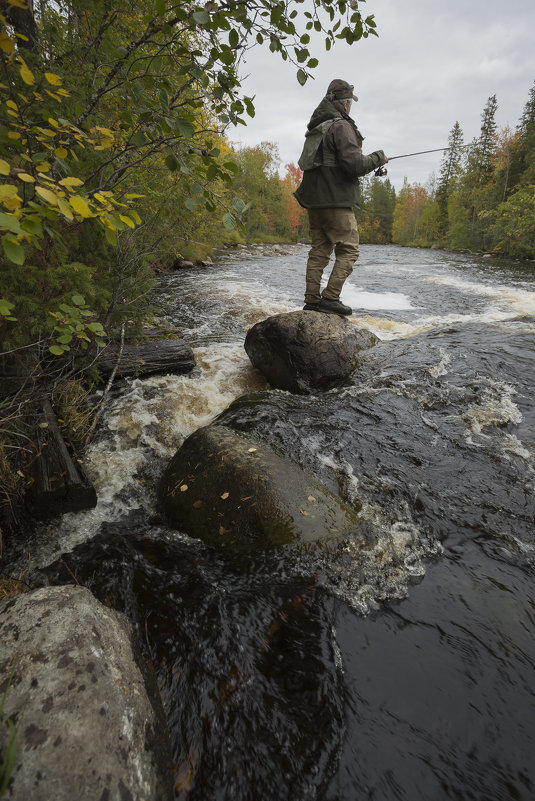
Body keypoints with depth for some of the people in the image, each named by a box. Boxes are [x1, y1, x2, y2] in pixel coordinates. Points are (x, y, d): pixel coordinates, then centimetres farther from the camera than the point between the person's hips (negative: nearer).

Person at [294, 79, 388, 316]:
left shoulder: (315, 128, 19)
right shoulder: (341, 126, -8)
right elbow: (355, 164, -17)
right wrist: (377, 158, 1)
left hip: (313, 199, 9)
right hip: (335, 201, -8)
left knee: (319, 250, 9)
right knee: (349, 249, -4)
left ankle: (312, 300, 7)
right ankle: (330, 298, -12)